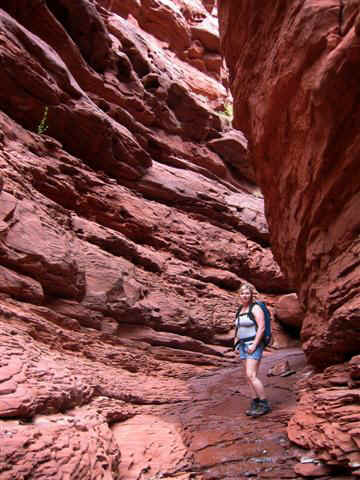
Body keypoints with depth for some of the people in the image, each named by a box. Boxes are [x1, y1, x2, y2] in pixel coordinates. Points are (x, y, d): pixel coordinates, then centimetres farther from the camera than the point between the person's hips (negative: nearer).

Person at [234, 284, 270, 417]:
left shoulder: (255, 308, -10)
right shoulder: (240, 310, 13)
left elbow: (261, 327, -17)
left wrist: (254, 345, -21)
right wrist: (237, 342, 15)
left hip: (254, 345, -8)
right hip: (244, 345, 8)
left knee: (251, 375, -14)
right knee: (249, 376, 7)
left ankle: (264, 404, -6)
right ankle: (255, 403, 14)